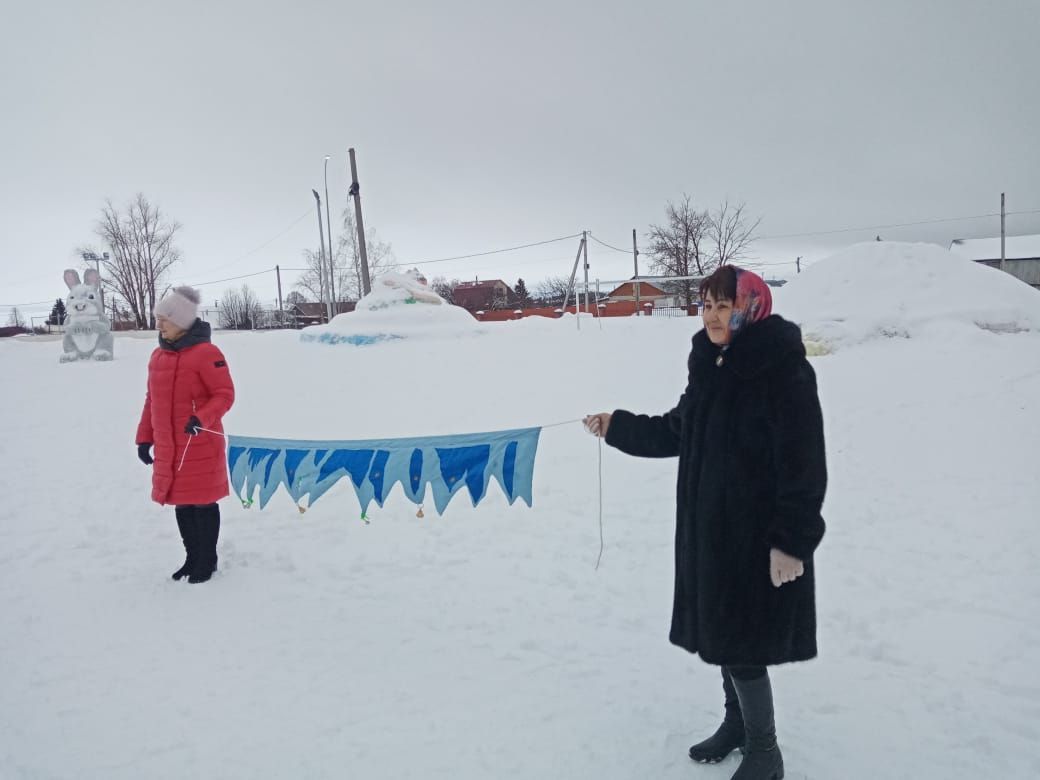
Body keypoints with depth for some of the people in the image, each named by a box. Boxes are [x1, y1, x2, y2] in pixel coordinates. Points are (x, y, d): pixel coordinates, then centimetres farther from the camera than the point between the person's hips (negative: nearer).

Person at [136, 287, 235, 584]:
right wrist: (144, 438, 15)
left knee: (203, 504, 3)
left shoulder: (206, 353, -12)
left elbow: (225, 394, -13)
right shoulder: (158, 356, 11)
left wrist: (202, 417, -28)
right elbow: (152, 400, 17)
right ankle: (192, 558, 28)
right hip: (168, 448, 7)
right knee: (182, 504, 14)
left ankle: (207, 561, 18)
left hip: (200, 446, -7)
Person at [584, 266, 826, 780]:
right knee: (719, 627, 18)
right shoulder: (710, 363, 7)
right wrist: (618, 427, 11)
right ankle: (737, 722, 38)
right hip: (708, 525, 8)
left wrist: (793, 540, -21)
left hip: (759, 532, -8)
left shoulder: (783, 370, -18)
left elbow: (804, 464, -20)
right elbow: (678, 432, 17)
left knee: (742, 640, 0)